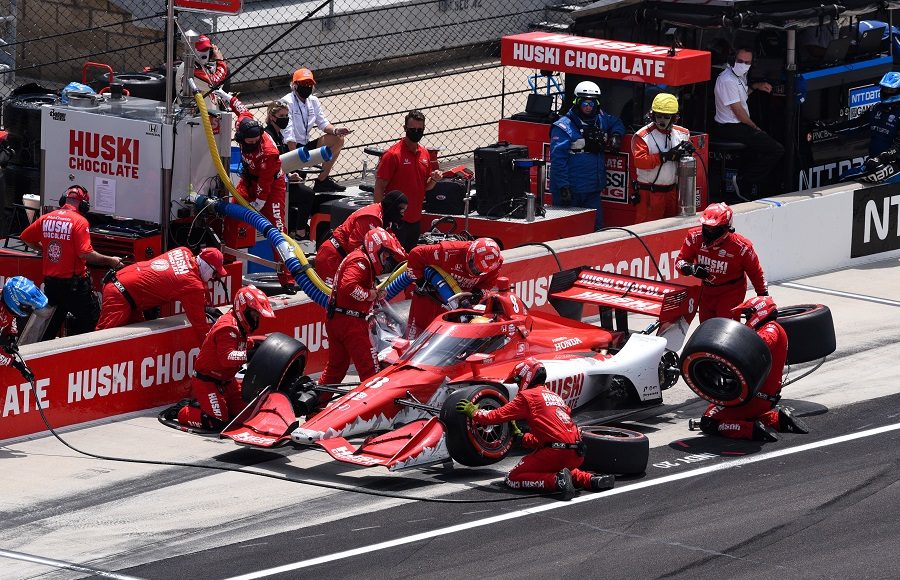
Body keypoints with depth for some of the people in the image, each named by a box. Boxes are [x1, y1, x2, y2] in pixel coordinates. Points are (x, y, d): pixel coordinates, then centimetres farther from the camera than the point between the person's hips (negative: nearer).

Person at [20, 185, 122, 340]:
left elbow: (26, 238, 14)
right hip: (73, 282, -6)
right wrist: (110, 261, -10)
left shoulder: (46, 218, 4)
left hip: (50, 281, 6)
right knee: (90, 316, 8)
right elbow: (85, 253, -21)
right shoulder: (79, 221, -14)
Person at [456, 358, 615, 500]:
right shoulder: (555, 396, 26)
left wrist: (473, 412, 21)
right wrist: (521, 437, 38)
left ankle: (557, 481, -20)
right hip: (576, 456, 7)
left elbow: (496, 416, 5)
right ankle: (592, 480, 8)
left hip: (556, 452, -7)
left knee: (512, 479, 2)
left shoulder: (527, 396, 3)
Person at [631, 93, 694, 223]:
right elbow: (639, 161, -21)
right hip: (650, 192, -5)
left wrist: (688, 151, -10)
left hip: (672, 191, 6)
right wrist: (665, 156, -26)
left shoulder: (682, 134, 7)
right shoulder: (642, 136, -10)